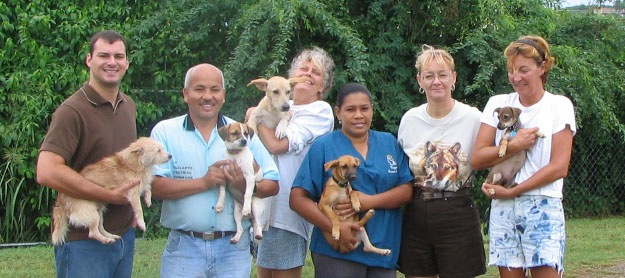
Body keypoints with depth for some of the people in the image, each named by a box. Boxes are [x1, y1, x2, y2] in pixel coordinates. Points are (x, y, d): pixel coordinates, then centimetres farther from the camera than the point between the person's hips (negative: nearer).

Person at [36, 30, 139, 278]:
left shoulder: (128, 106, 10)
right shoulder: (73, 111, -14)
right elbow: (47, 172, -25)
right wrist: (110, 195, -21)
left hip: (124, 235, 7)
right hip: (84, 242, -7)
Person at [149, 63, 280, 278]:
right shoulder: (165, 131, 1)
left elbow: (272, 184, 5)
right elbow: (155, 187, -10)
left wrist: (248, 186, -15)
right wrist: (204, 182, -18)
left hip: (234, 249, 2)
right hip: (184, 247, -2)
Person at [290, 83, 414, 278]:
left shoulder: (389, 143, 11)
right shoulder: (322, 147, 1)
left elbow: (407, 190, 3)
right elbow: (298, 198, -5)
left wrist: (370, 201, -13)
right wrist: (334, 227, -18)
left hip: (385, 251, 3)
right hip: (337, 253, -3)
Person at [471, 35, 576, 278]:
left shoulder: (559, 105, 2)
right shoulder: (497, 104, 9)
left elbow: (559, 167, -6)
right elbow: (477, 159, 3)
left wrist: (511, 192, -9)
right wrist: (513, 146, -12)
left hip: (543, 207, -2)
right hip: (503, 210, 3)